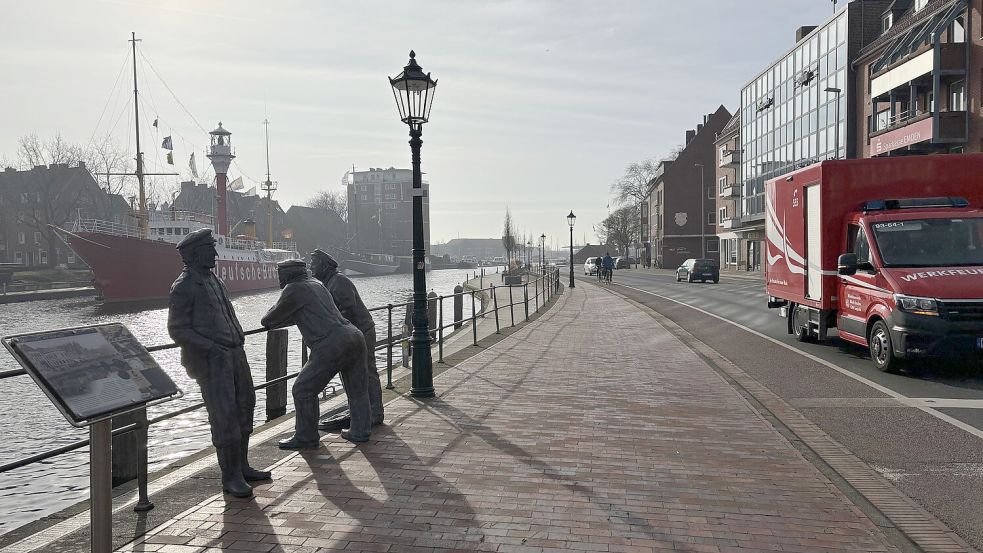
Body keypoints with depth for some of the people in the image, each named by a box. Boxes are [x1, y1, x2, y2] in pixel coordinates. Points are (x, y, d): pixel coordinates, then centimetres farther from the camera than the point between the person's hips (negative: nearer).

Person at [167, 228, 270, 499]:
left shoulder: (212, 279, 17)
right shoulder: (184, 286, -8)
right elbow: (177, 329, -11)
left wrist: (238, 340, 14)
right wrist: (212, 348, -18)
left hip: (234, 353, 9)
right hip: (210, 359, -9)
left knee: (244, 407, 12)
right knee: (224, 415, -9)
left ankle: (241, 467, 24)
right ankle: (230, 477, 0)